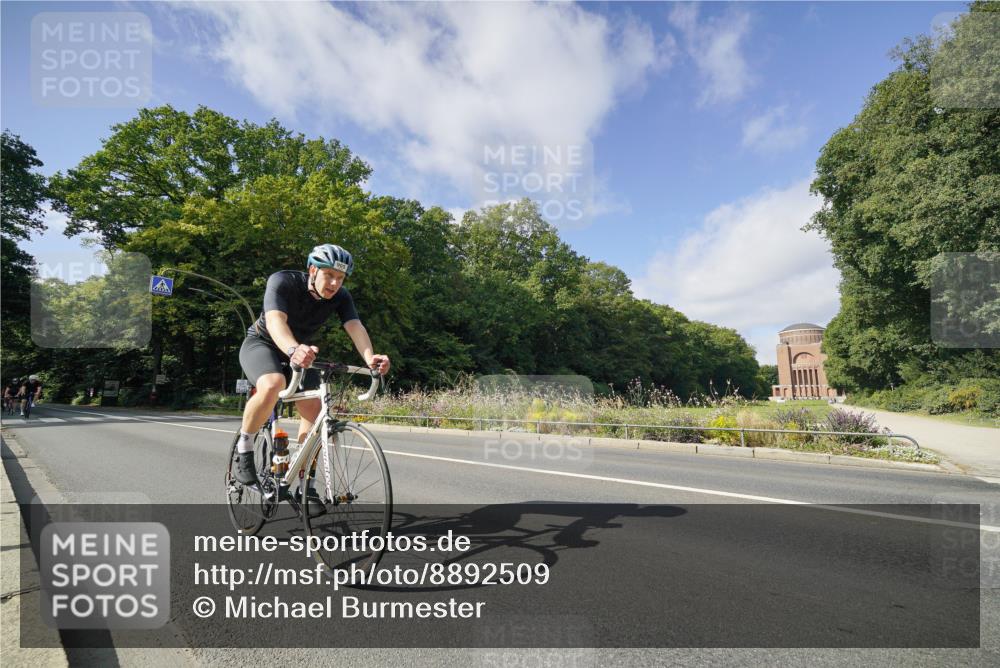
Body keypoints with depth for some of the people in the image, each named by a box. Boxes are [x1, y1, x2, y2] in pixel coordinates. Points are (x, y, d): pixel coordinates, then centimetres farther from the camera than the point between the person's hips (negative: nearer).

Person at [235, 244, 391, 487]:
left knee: (313, 408, -11)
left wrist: (369, 357, -54)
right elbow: (275, 320, -44)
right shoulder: (282, 282, -28)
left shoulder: (340, 297, -17)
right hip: (261, 343, -4)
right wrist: (293, 350, -66)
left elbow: (355, 326, -33)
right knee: (272, 385, -36)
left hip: (300, 352, 4)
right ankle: (244, 447, -12)